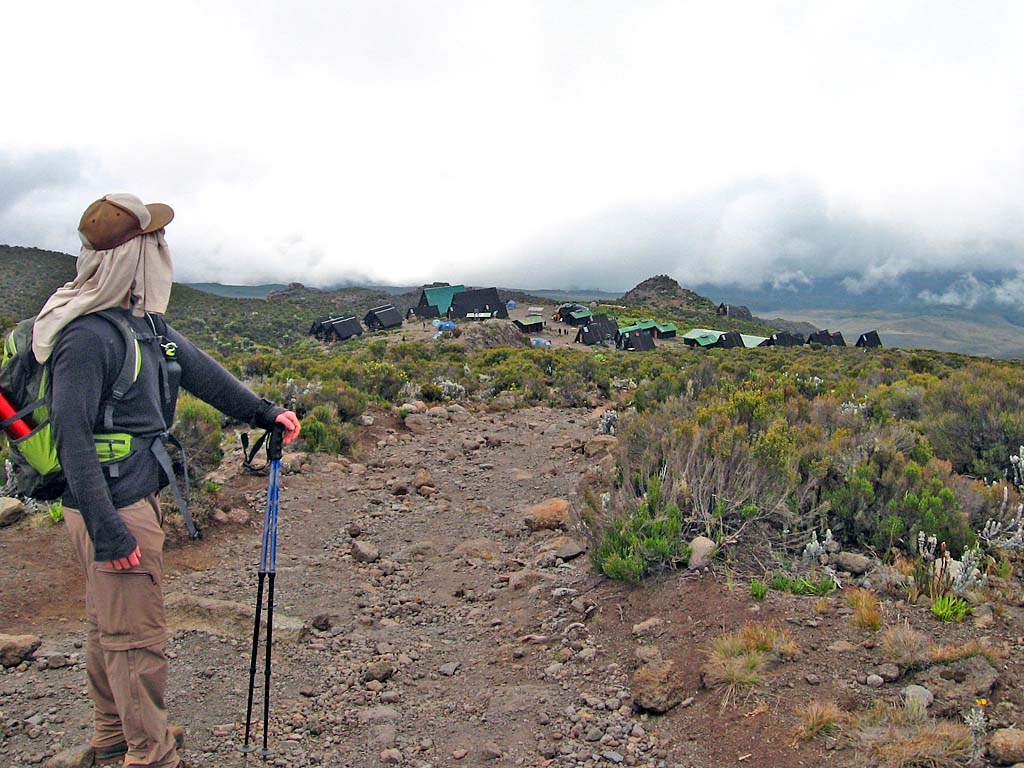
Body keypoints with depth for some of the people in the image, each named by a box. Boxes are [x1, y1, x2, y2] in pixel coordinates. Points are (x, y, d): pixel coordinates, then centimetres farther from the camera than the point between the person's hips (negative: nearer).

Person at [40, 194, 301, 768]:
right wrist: (107, 529, -23)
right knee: (137, 638, 1)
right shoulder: (88, 336, -21)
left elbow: (198, 369, 16)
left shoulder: (144, 321, 7)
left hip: (138, 499, 10)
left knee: (110, 628, 21)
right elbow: (72, 436, -22)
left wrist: (265, 412, 18)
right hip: (113, 509, -10)